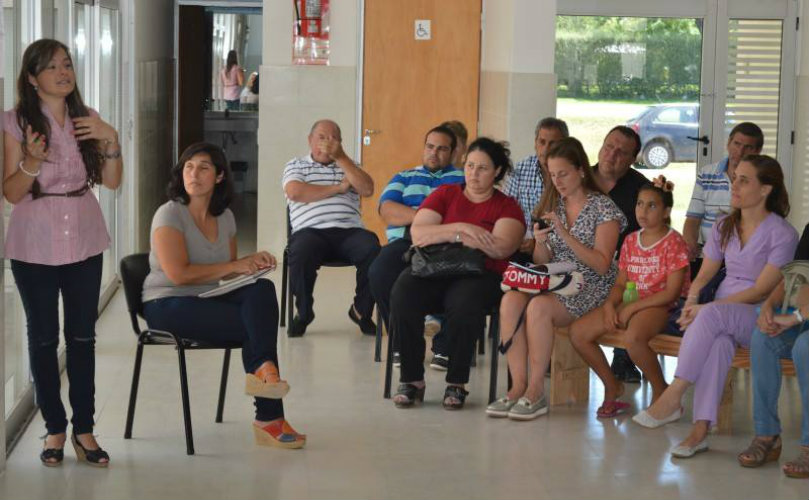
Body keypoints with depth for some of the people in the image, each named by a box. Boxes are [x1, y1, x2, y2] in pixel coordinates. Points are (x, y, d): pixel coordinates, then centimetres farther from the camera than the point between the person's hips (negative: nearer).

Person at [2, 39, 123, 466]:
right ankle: (54, 428, 16)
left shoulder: (85, 119, 4)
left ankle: (84, 429, 13)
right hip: (35, 245, -3)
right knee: (43, 338, 5)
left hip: (84, 241, 3)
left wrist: (111, 139, -12)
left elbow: (111, 182, 3)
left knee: (82, 336, 6)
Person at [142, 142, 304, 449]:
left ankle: (263, 369, -29)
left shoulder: (225, 217, 13)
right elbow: (179, 274, -18)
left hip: (212, 299, 6)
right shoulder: (170, 214, -7)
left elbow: (230, 273, 23)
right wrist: (235, 266, -13)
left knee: (262, 289, -26)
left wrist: (253, 263, -1)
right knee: (257, 322, -26)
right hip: (168, 306, -6)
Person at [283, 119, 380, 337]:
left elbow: (367, 189, 5)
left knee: (373, 250, -30)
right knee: (301, 253, -37)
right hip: (311, 231, -2)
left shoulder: (348, 165, 26)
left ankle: (361, 310, -7)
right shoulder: (296, 166, 19)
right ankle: (303, 312, -11)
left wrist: (340, 157, -1)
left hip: (349, 231, 2)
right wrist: (338, 188, 1)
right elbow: (295, 192, -5)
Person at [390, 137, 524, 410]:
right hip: (433, 270, 2)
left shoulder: (507, 206, 11)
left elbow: (501, 247, -10)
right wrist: (460, 228, -10)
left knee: (464, 305, -37)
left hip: (480, 275, -2)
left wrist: (443, 235, -6)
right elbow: (417, 234, 2)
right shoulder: (445, 194, 17)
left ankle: (456, 383, -18)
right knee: (402, 294, -30)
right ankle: (412, 380, -17)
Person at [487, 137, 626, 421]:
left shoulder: (603, 208, -2)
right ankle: (518, 385, -28)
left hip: (590, 288, -5)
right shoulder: (551, 206, 15)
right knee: (510, 300, -27)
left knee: (539, 306, -34)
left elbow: (602, 265, -10)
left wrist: (566, 235, -17)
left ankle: (536, 391, -27)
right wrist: (540, 242, -8)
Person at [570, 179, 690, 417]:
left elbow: (672, 292, -15)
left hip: (662, 306, -7)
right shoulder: (631, 241, 12)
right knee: (578, 332, -7)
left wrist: (633, 308, -16)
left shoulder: (673, 242, -9)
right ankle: (613, 387, 9)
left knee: (633, 337, -39)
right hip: (631, 304, 7)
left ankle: (661, 390, -13)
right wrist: (610, 304, -7)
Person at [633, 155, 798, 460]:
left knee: (714, 316, -37)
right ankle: (700, 429, -46)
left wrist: (705, 309, -19)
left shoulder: (782, 234, -6)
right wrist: (691, 301, -10)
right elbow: (704, 274, 13)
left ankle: (672, 397, -36)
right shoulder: (724, 227, 14)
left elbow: (761, 291, -13)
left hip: (758, 316, -4)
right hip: (721, 316, 4)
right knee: (720, 339, -35)